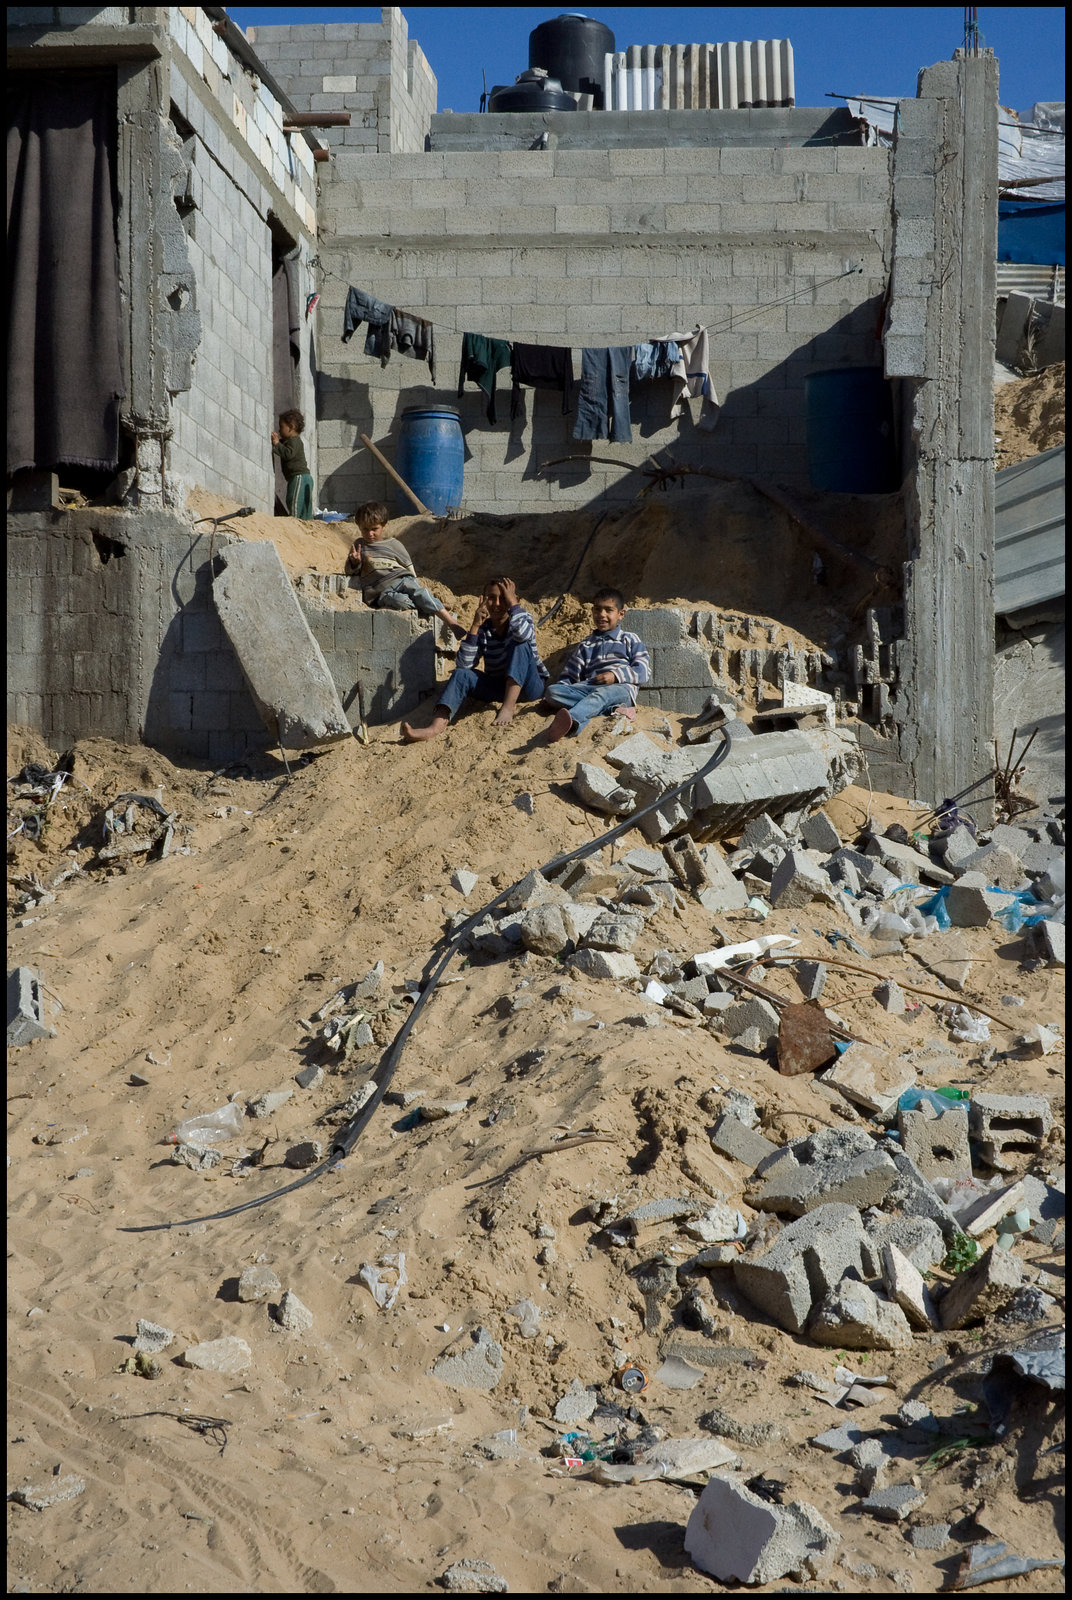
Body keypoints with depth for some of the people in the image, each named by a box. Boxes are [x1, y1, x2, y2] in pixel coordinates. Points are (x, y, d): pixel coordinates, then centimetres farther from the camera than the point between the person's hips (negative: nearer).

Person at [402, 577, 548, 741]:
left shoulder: (522, 617, -5)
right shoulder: (483, 629, 1)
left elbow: (524, 634, -34)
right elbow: (464, 664, -13)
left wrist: (512, 602, -24)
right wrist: (475, 626, -18)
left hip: (528, 686, -3)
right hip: (498, 687, 4)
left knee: (520, 645, -26)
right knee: (461, 674, -19)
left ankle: (509, 708, -38)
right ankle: (435, 727, -41)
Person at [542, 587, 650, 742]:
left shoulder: (630, 640, 20)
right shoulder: (585, 646, 30)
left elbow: (643, 671, 8)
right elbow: (569, 676, 23)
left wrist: (616, 675, -10)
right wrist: (550, 699, 3)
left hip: (620, 688, -4)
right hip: (588, 687, 4)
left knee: (602, 694, -42)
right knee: (553, 691, -25)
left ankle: (571, 719, -72)